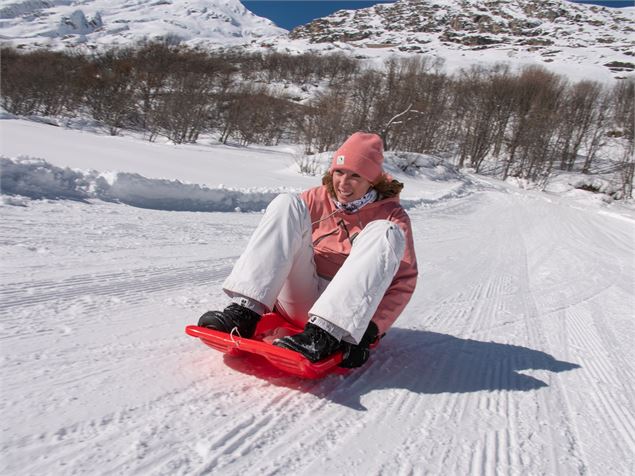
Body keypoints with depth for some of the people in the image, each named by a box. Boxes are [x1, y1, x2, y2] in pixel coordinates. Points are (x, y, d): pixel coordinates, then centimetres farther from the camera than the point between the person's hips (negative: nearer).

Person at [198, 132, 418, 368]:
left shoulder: (392, 215, 3)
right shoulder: (316, 199, 11)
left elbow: (404, 281, -6)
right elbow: (282, 241, 8)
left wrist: (371, 328, -21)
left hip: (346, 311, -2)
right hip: (300, 301, 2)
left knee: (386, 233, -24)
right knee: (286, 204, -12)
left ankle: (322, 335, -38)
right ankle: (245, 312, -28)